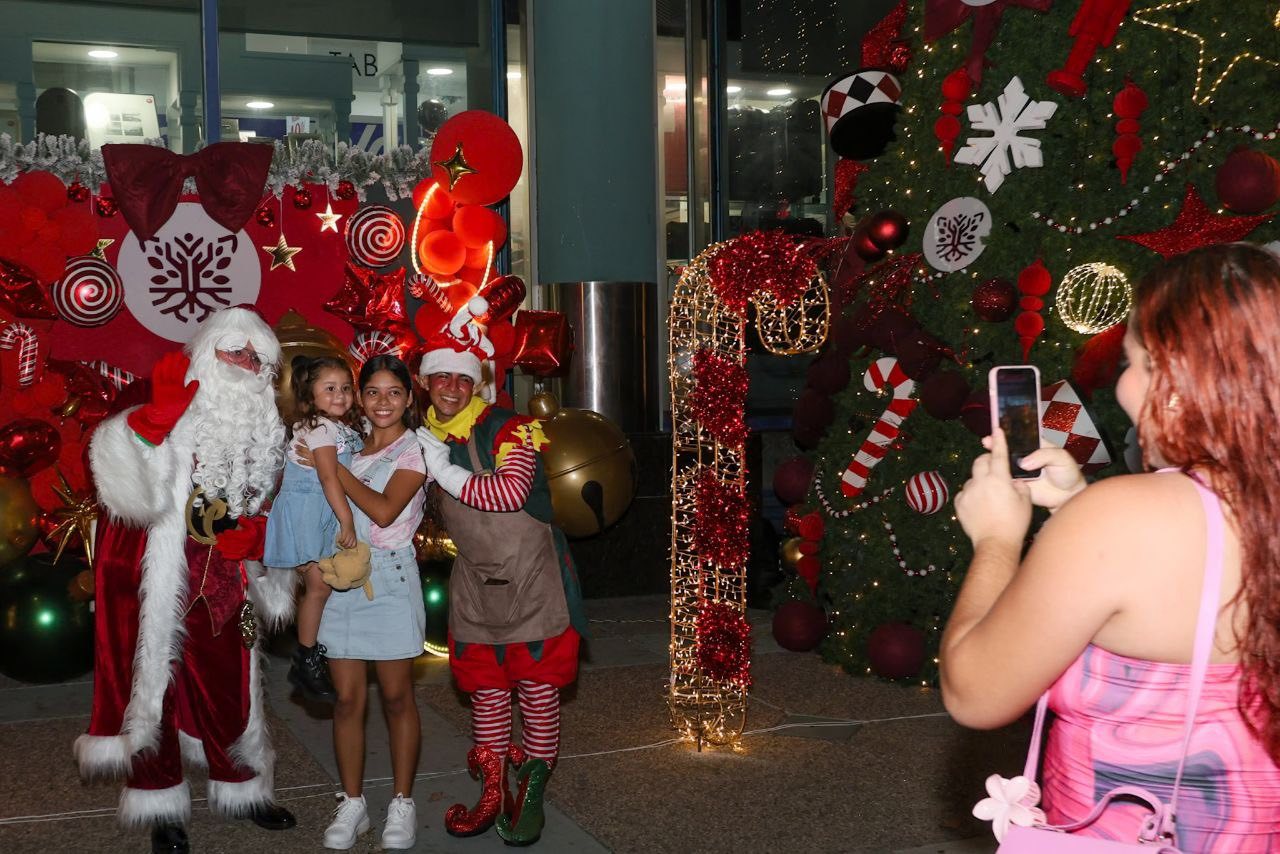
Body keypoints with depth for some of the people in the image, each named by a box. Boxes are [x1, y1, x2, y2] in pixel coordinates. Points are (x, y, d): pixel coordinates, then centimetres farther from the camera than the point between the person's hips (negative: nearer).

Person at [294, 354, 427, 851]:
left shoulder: (414, 449, -2)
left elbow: (384, 510, -16)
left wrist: (330, 466, -13)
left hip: (389, 577, -4)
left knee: (396, 698, 3)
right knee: (347, 699, 5)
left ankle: (402, 803, 14)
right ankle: (352, 803, 16)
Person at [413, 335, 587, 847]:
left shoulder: (508, 430, -14)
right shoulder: (427, 439, 6)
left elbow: (511, 491, -30)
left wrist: (447, 474, -20)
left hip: (531, 576, -6)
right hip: (475, 579, 6)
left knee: (536, 684, 1)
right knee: (484, 687, 11)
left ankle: (531, 796, 13)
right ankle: (491, 795, 23)